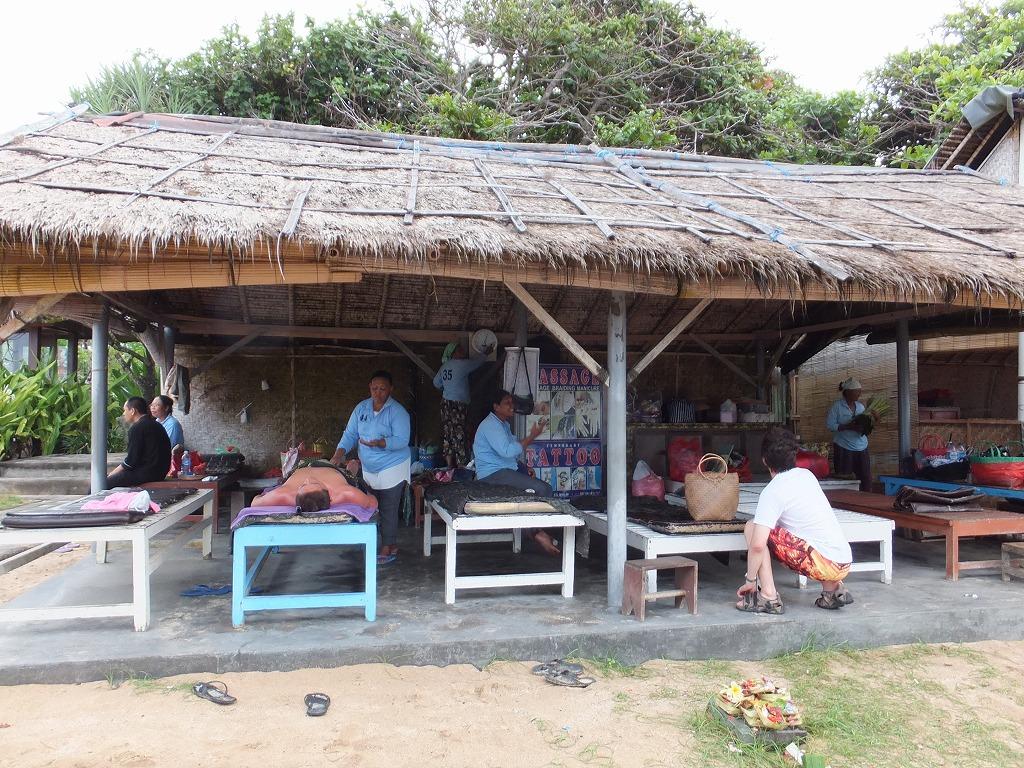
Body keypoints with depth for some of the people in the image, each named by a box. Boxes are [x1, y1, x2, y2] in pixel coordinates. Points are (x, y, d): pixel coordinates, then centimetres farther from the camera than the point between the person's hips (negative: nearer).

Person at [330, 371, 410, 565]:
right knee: (375, 508, 12)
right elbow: (350, 434, 2)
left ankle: (388, 548, 7)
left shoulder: (397, 412, -15)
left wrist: (379, 443, -36)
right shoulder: (361, 408, 2)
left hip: (392, 469, -6)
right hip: (368, 469, 6)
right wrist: (340, 452, -15)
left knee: (388, 510, -4)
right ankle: (391, 545, 24)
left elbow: (402, 440, -22)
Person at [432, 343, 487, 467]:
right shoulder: (462, 364, -12)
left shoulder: (444, 366, 10)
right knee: (458, 434, -5)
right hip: (458, 404, -8)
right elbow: (478, 362, -1)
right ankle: (461, 465, -3)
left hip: (445, 402, 8)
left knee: (447, 433, 10)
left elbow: (436, 383, 21)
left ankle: (449, 464, 16)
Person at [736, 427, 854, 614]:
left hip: (824, 564, -8)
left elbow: (757, 545, -19)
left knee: (751, 527, -5)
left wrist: (750, 580, -7)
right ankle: (833, 589, 20)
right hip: (845, 563, 8)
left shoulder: (772, 492, -12)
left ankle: (768, 597, -6)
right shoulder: (807, 475, 11)